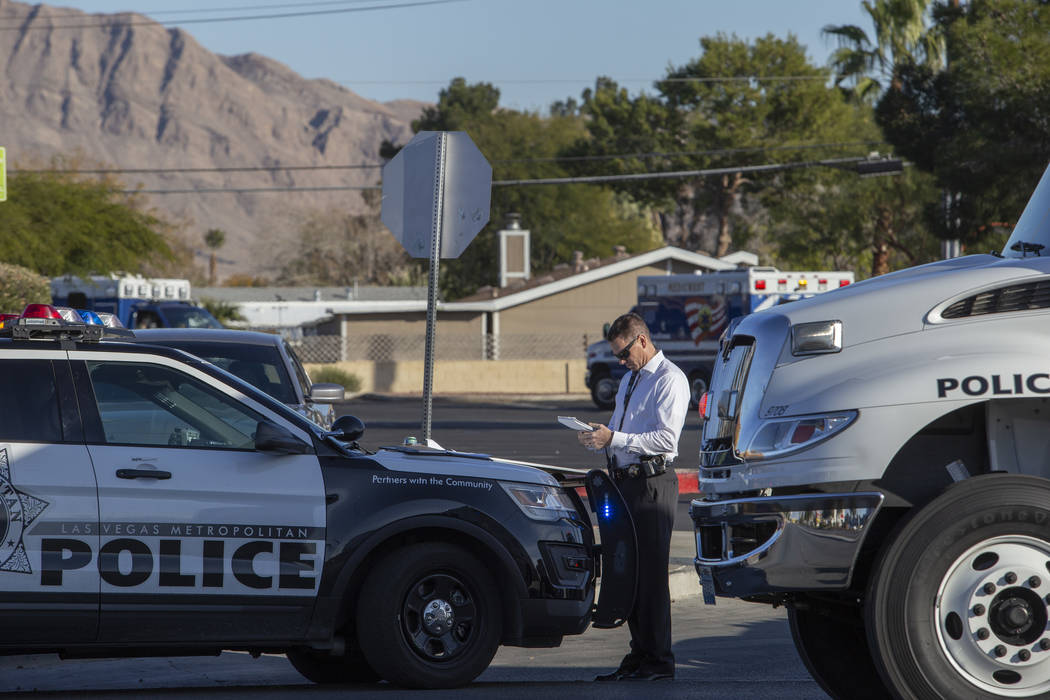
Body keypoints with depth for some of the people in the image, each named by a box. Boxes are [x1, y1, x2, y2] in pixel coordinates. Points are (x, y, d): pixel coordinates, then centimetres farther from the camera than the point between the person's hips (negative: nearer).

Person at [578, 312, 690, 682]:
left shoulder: (669, 380, -8)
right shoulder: (630, 379, 21)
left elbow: (665, 438, -19)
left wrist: (614, 439, -21)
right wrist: (600, 436, 7)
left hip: (652, 484, -9)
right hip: (624, 482, 9)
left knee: (651, 574, -8)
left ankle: (659, 661, -4)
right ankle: (639, 654, 18)